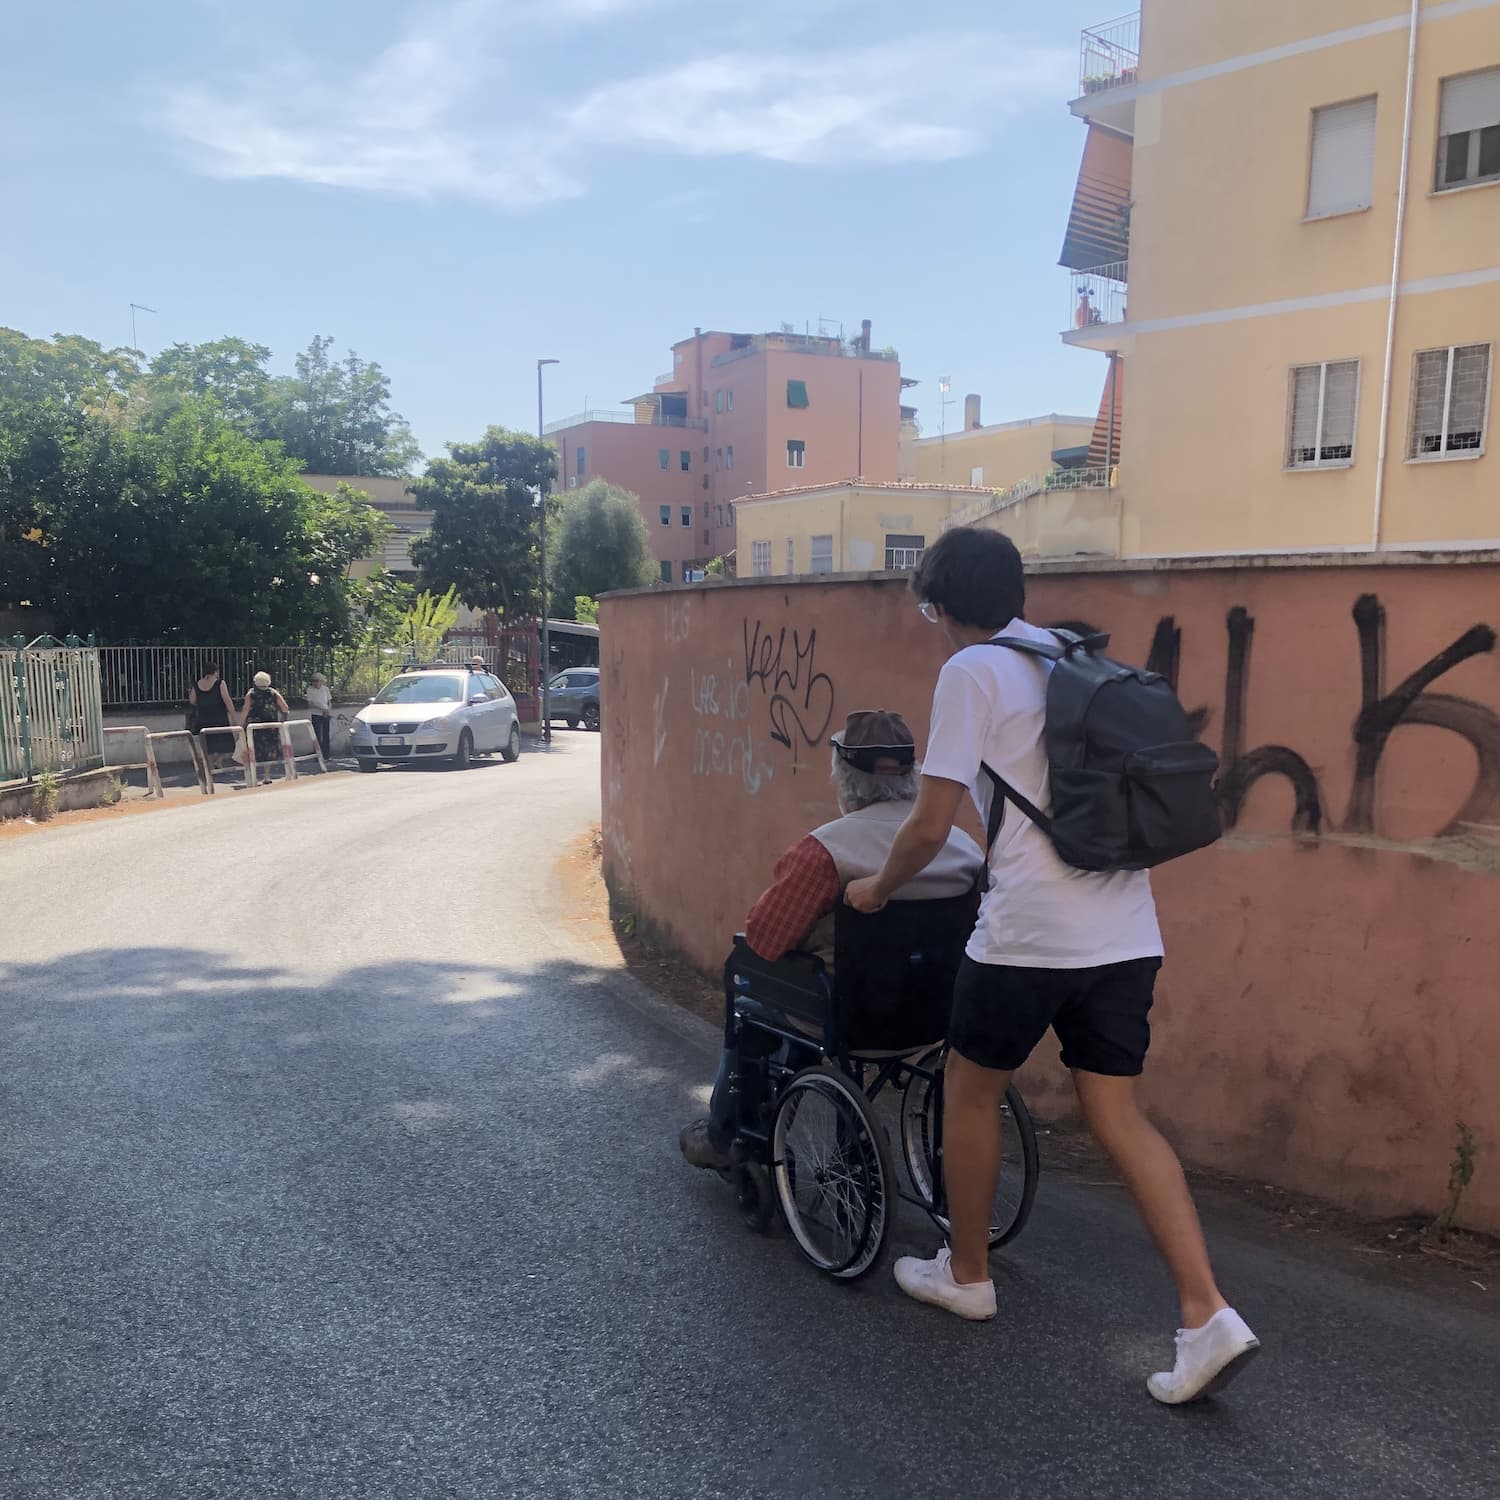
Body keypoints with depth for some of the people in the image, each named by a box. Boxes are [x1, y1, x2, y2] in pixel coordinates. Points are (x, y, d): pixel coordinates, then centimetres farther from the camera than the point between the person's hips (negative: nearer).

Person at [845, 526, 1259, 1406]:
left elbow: (931, 825, -9)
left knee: (971, 1092, 15)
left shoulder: (972, 673, -7)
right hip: (1127, 933, 7)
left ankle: (967, 1275, 31)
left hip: (1032, 935, -7)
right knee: (1119, 1117, 13)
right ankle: (1209, 1318, 7)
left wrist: (877, 890, 9)